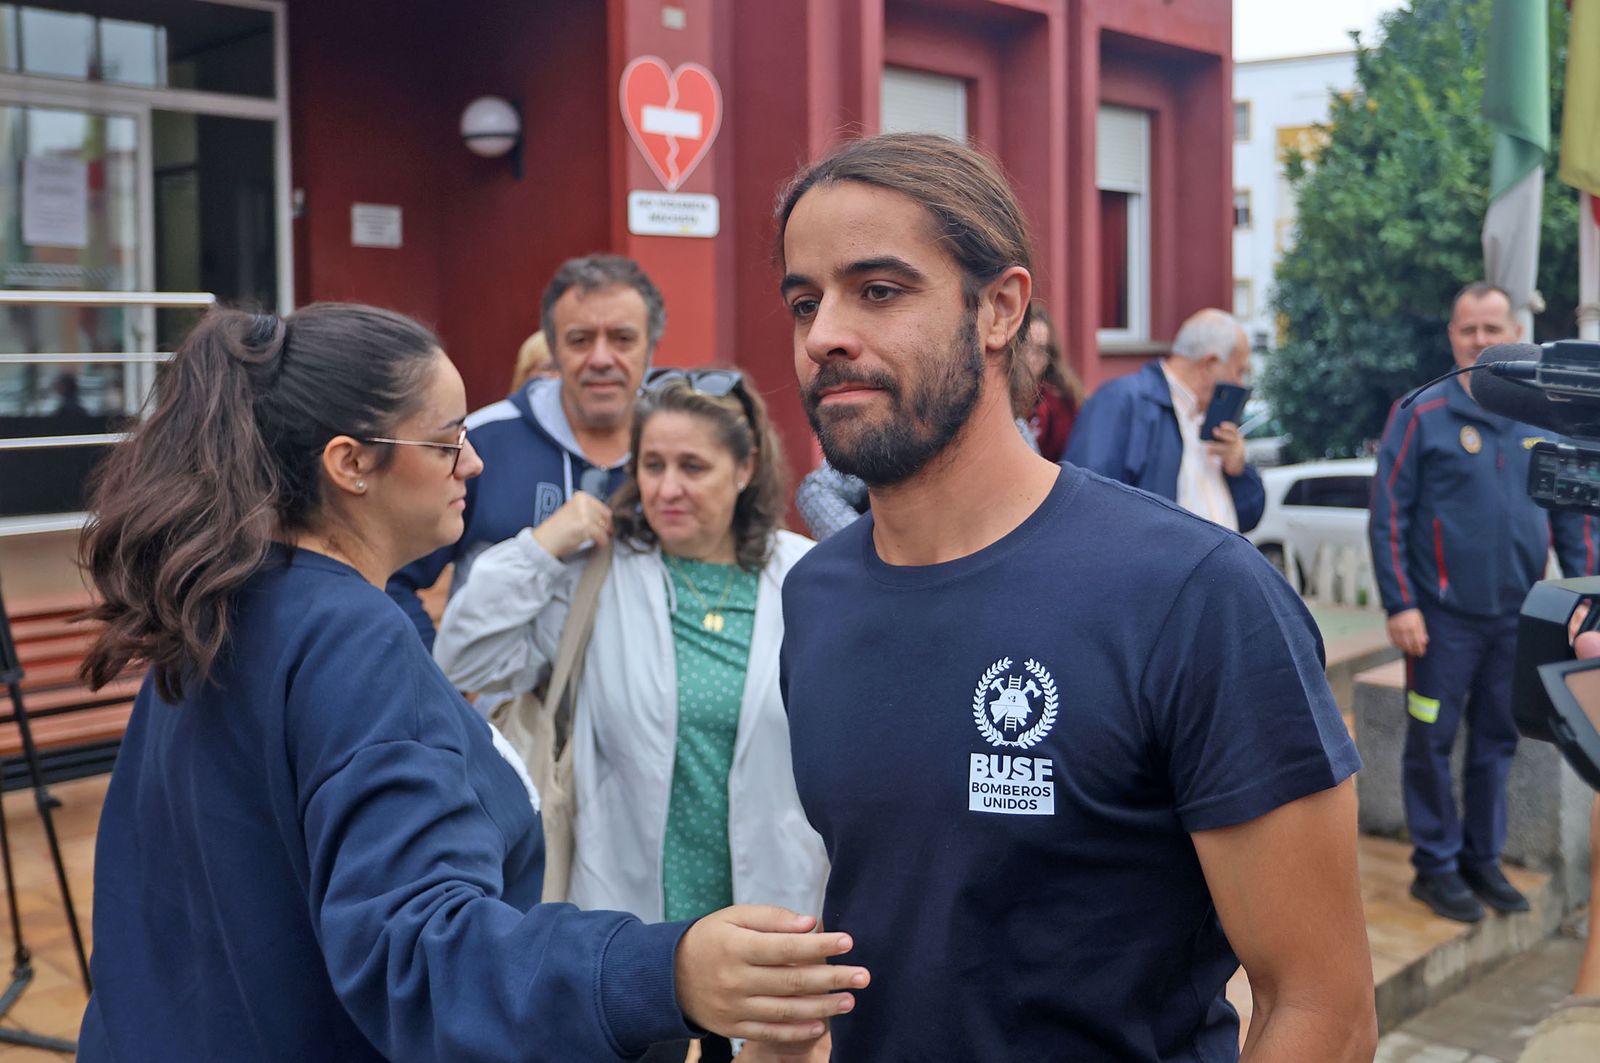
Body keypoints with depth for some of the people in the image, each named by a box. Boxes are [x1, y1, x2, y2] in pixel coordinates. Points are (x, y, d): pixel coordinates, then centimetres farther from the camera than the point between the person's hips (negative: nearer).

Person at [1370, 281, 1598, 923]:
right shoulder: (1421, 416, -6)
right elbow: (1387, 517, -8)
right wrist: (1399, 605, -13)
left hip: (1518, 616, 4)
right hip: (1445, 617, -4)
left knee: (1497, 741, 13)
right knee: (1433, 743, 3)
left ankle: (1483, 859, 26)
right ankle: (1435, 866, 15)